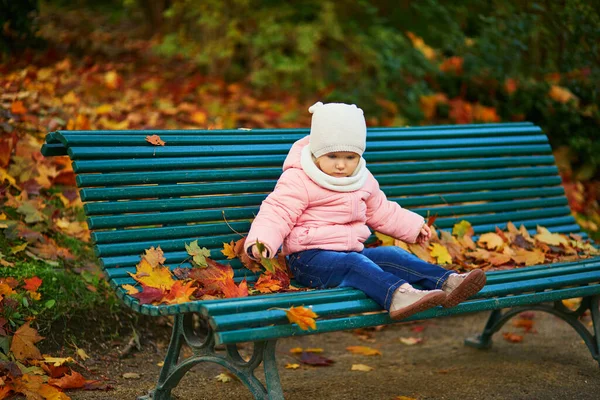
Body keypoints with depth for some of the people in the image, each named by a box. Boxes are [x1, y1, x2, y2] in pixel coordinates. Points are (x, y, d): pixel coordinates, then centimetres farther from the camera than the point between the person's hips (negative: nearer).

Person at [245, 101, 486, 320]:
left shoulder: (364, 181, 14)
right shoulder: (298, 181, -9)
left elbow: (381, 211, 28)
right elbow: (277, 213, -14)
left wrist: (413, 227, 29)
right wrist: (261, 241, -32)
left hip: (351, 251, 7)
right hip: (310, 257, -7)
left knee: (392, 255, -13)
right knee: (354, 263, -33)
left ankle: (447, 282, -24)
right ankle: (396, 295, -59)